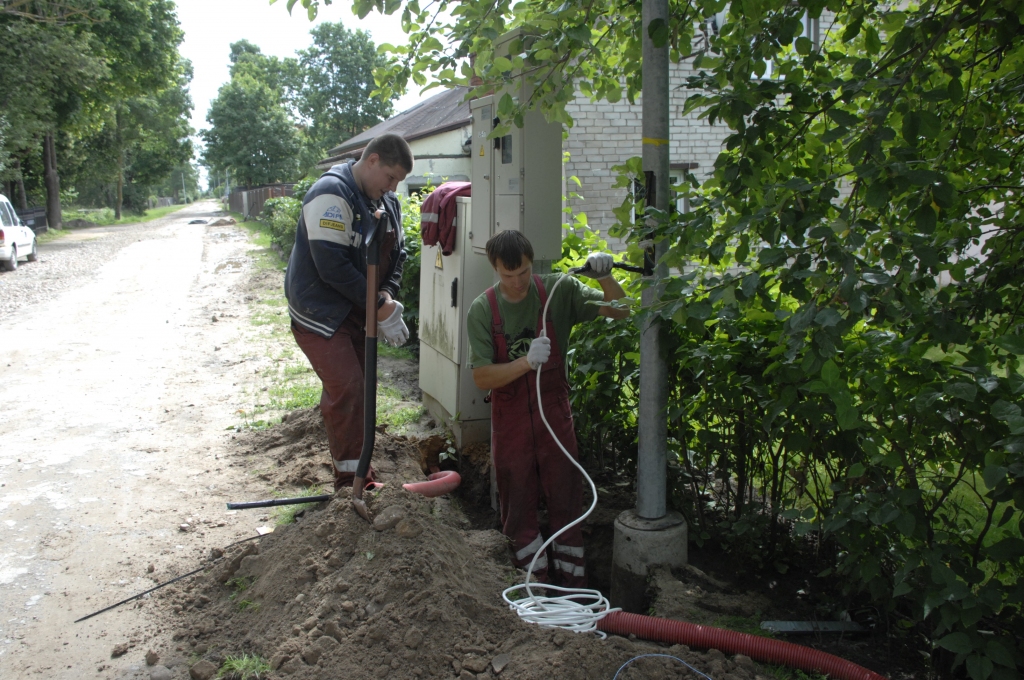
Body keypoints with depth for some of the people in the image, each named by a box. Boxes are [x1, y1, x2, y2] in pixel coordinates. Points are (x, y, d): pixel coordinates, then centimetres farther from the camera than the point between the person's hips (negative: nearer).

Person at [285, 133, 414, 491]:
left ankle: (358, 468, 25)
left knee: (361, 387, 12)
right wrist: (378, 306, -22)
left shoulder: (386, 201, 8)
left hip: (359, 311, 8)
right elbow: (331, 265, -27)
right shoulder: (331, 194, -20)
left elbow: (397, 252, 14)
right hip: (321, 311, -8)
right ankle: (350, 479, -6)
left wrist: (387, 294, -6)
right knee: (346, 389, -15)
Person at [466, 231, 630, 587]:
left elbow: (620, 311, -6)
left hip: (554, 412, 0)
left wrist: (605, 277, -25)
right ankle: (539, 581, 26)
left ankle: (572, 584, 17)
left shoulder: (558, 290, -8)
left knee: (566, 498, 5)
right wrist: (527, 361, -30)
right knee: (518, 505, 10)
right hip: (510, 420, 0)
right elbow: (482, 377, -15)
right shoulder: (482, 310, -9)